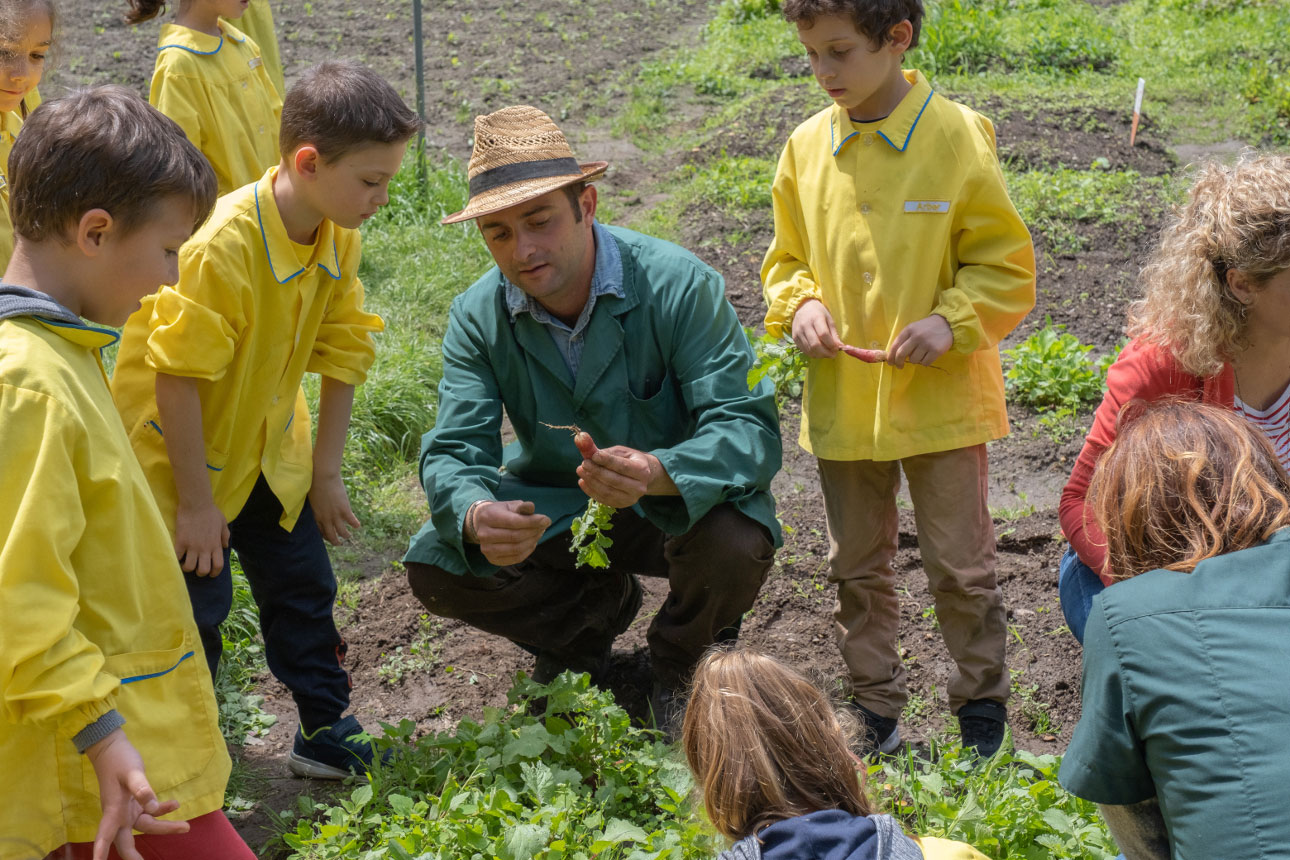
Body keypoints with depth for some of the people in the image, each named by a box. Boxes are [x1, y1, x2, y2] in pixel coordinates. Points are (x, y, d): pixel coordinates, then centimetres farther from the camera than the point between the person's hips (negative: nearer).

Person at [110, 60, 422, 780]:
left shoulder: (340, 237, -10)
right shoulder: (221, 248, -33)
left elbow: (344, 354, -1)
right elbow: (180, 383, -27)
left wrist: (326, 475, 1)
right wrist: (196, 505, -20)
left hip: (266, 446, 7)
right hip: (181, 448, -7)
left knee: (304, 587, 10)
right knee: (197, 605, 0)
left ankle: (325, 732, 22)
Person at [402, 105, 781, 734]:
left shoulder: (678, 284, -24)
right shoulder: (477, 317, -11)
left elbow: (751, 427, -30)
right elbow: (455, 452, -17)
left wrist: (654, 474, -52)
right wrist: (476, 517, -43)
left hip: (680, 502, -3)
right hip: (554, 507, 4)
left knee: (735, 546, -35)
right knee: (433, 565, -18)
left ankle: (679, 662, 2)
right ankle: (597, 609, 11)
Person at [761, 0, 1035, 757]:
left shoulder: (957, 137, -11)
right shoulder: (807, 148, 1)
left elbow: (1008, 266, -6)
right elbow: (787, 260, 12)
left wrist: (952, 322, -20)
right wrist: (800, 304, -8)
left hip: (942, 399, -4)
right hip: (843, 403, 4)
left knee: (960, 568, 6)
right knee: (858, 568, 16)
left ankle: (983, 708, 25)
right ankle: (876, 711, 32)